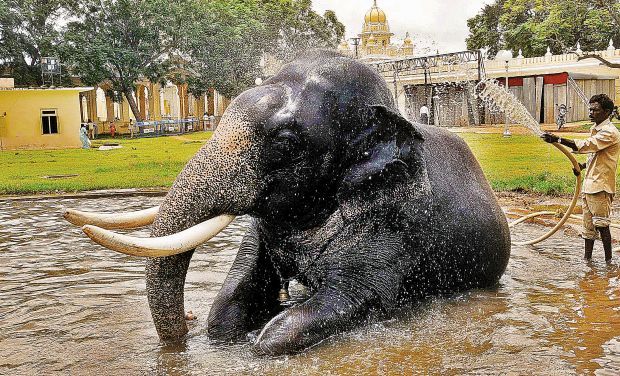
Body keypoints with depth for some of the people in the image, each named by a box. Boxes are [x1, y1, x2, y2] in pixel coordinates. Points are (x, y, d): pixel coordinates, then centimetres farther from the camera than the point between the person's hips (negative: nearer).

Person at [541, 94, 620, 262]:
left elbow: (586, 146, -27)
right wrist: (583, 166, 8)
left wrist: (557, 139, -30)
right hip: (589, 185, 9)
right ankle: (587, 258, 18)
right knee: (588, 224, 11)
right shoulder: (595, 130, 16)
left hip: (601, 186, -9)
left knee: (601, 224, -4)